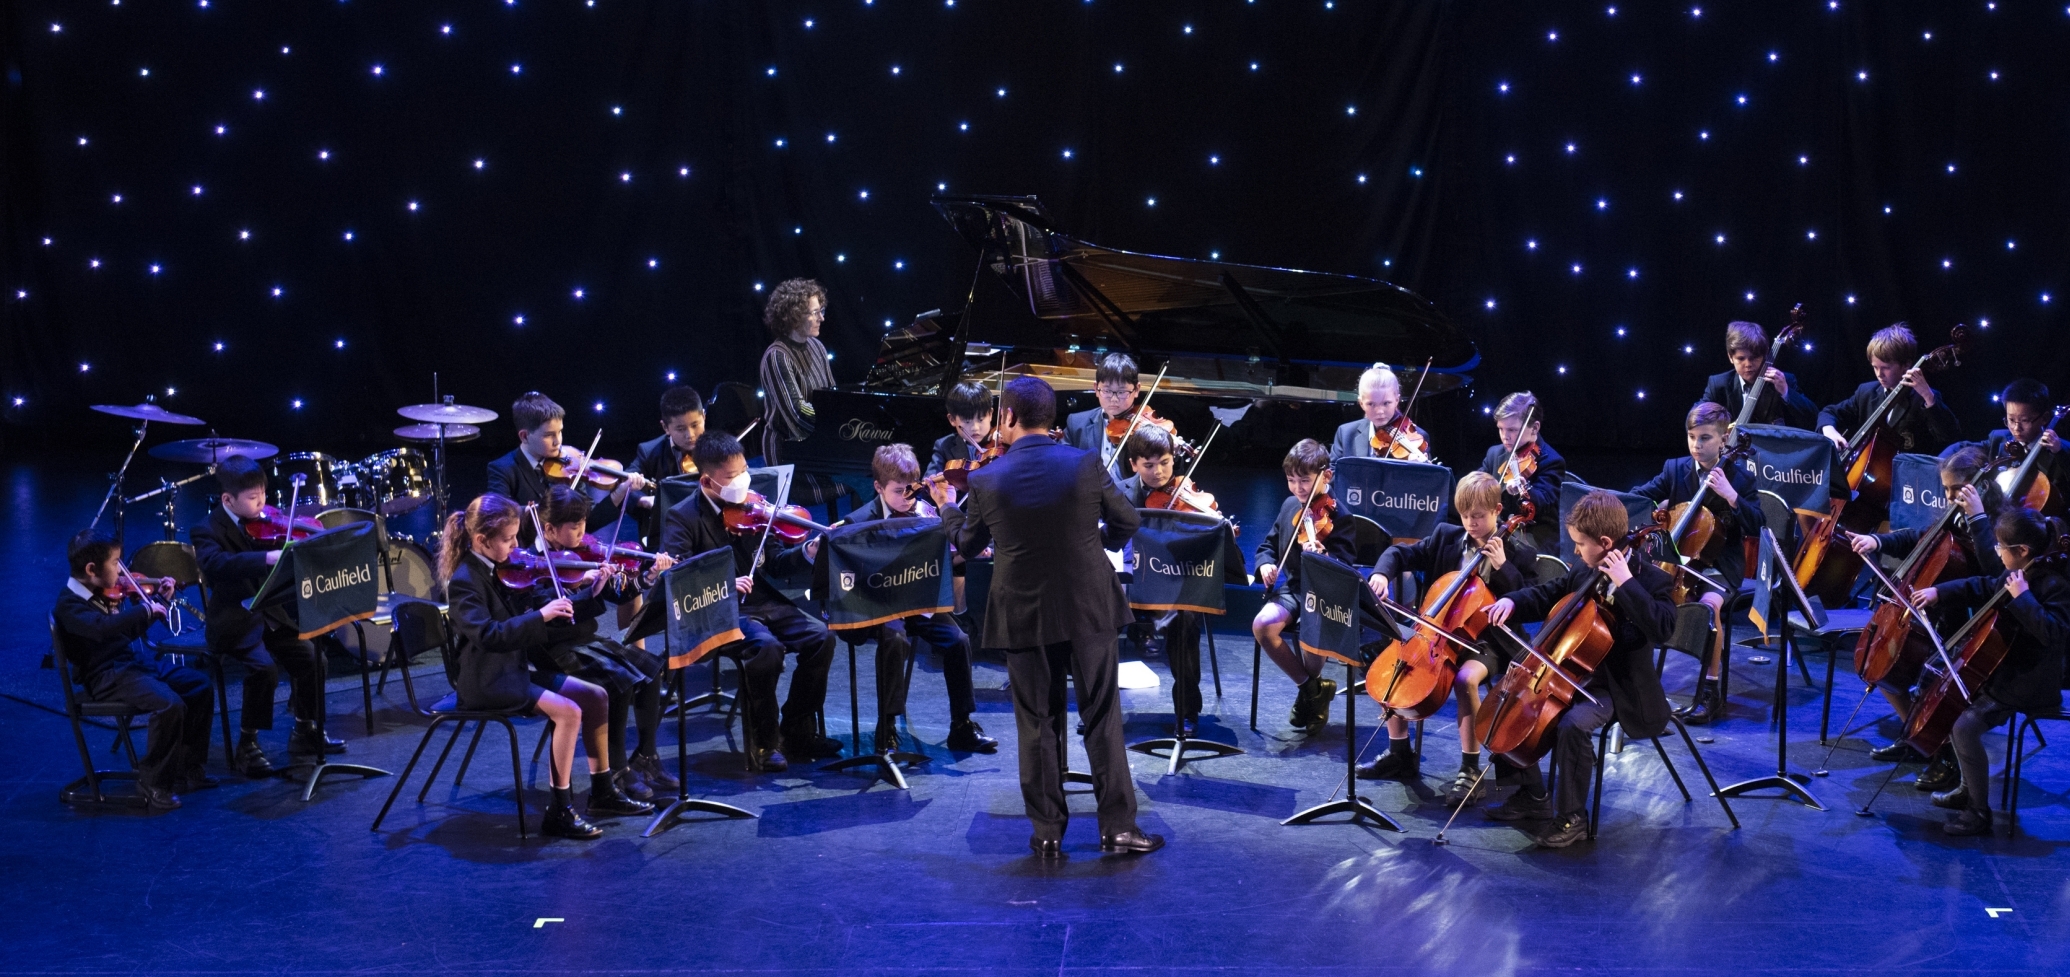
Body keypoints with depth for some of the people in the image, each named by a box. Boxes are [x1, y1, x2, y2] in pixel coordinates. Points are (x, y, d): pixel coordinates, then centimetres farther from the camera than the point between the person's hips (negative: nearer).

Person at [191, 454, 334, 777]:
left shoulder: (260, 523, 5)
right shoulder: (207, 531, -13)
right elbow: (216, 564, -36)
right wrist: (268, 558, -48)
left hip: (270, 617, 6)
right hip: (236, 624, -6)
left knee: (311, 655, -7)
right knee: (264, 666, -27)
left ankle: (304, 731, 14)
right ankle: (247, 746, -12)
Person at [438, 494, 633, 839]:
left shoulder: (499, 570, 9)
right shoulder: (464, 581, -18)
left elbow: (520, 623, 13)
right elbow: (488, 634, -31)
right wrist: (540, 616, -33)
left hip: (515, 669, 9)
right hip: (486, 681, -9)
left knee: (596, 697, 3)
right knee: (568, 712, -24)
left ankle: (602, 791, 13)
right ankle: (559, 812, -17)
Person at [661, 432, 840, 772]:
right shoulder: (682, 517, -7)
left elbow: (771, 559, 13)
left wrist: (807, 552, -6)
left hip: (763, 601, 6)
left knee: (821, 637, -12)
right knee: (766, 647, -32)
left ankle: (798, 731, 3)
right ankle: (763, 743, -13)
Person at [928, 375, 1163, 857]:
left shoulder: (986, 481, -9)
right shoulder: (1085, 465, -10)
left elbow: (968, 543, 7)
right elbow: (1127, 521, 2)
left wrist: (948, 507, 26)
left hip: (1024, 615, 0)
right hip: (1088, 609, 0)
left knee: (1037, 724, 10)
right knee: (1102, 718, 6)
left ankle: (1047, 832, 13)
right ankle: (1118, 826, 7)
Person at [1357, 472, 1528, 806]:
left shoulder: (1513, 550, -6)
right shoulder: (1447, 537, 5)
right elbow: (1402, 553, 6)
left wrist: (1503, 566, -25)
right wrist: (1382, 572, -15)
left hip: (1488, 640, -5)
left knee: (1466, 677, -35)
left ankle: (1471, 770, -23)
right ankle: (1399, 754, 4)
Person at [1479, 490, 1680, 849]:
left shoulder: (1651, 579, -17)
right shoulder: (1585, 573, 5)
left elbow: (1661, 628, -33)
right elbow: (1547, 596, 18)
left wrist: (1626, 583, -35)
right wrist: (1512, 602, -3)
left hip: (1616, 686, -8)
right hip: (1574, 673, 8)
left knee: (1573, 724, -33)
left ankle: (1572, 818, -15)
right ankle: (1533, 797, 17)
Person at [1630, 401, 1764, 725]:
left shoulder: (1739, 478, -2)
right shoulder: (1675, 469, 6)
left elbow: (1757, 525, -11)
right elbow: (1639, 495, 2)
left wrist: (1730, 495, -23)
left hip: (1719, 564, -3)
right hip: (1678, 559, 3)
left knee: (1709, 605, -34)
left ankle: (1710, 691, -21)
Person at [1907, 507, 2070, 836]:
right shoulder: (2017, 576, 5)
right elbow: (1981, 588, 21)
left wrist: (2022, 597, -33)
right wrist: (1939, 592, 10)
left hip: (2027, 686, -10)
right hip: (2002, 672, 10)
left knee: (1965, 725, -24)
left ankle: (1979, 813, -13)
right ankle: (1968, 788, 25)